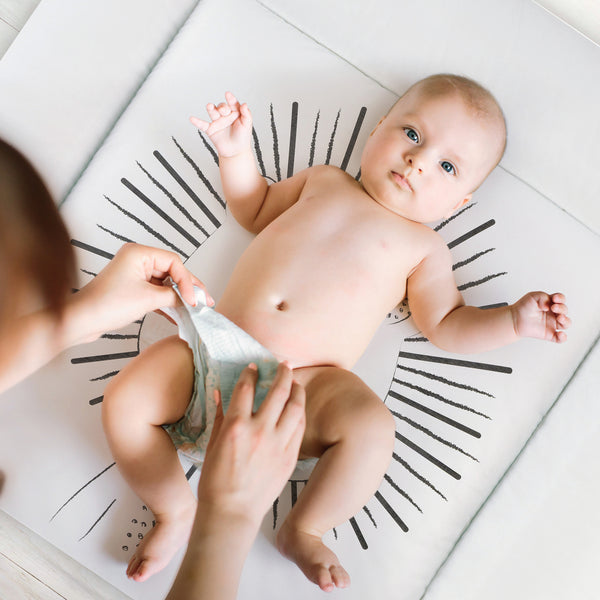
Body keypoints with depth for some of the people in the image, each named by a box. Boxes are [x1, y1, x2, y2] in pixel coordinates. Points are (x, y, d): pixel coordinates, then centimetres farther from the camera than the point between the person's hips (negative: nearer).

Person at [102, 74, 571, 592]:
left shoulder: (422, 246, 13)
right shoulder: (323, 182, 19)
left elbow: (447, 325, 13)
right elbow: (254, 209, 32)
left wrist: (514, 320, 0)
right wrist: (237, 152, 19)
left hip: (305, 383, -3)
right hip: (217, 345, 3)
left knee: (371, 429, -32)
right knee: (124, 402, -13)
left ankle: (302, 530, -4)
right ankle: (177, 512, 10)